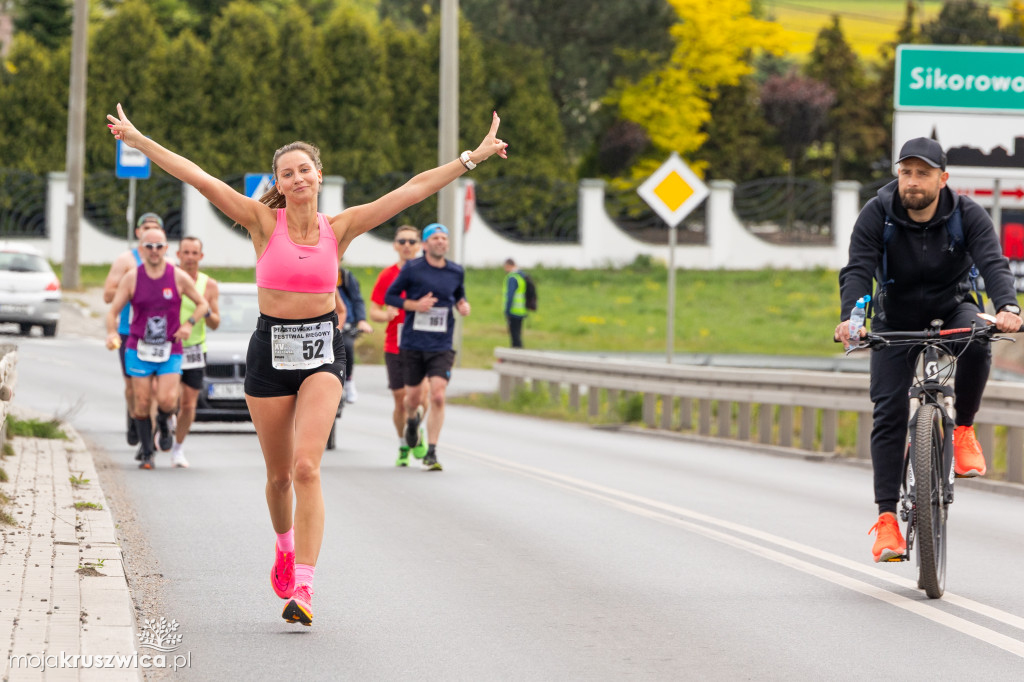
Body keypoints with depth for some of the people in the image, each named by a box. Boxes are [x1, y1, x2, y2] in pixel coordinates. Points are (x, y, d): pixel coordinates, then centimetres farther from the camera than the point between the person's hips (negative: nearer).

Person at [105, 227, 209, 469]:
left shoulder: (179, 277, -1)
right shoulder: (132, 278, -1)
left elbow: (202, 304, 10)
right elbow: (113, 310, -1)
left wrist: (189, 323, -8)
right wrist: (111, 333, -20)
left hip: (170, 351, 0)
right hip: (139, 349, 1)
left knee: (166, 400, -16)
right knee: (142, 402, -1)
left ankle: (164, 423, 20)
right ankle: (146, 453, 13)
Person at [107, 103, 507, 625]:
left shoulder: (339, 228, 0)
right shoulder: (264, 222, -3)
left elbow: (414, 189, 0)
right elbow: (198, 178, -8)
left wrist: (474, 157, -1)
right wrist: (136, 140, -11)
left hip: (322, 351, -1)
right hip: (270, 348, 1)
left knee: (306, 466, -16)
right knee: (279, 474, 11)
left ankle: (302, 588, -19)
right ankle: (284, 546, 44)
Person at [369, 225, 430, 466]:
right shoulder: (387, 276, 4)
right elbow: (373, 312, 4)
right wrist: (387, 315, -18)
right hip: (394, 346, 1)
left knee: (422, 393, -17)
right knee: (400, 400, 4)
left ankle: (417, 432, 12)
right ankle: (403, 446, 24)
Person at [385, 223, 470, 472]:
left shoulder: (456, 272, 5)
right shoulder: (412, 269, -4)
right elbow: (389, 296, 1)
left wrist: (462, 305, -1)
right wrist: (415, 305, -14)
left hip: (441, 346, 1)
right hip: (413, 343, -1)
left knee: (438, 396, -14)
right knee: (413, 397, 9)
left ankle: (431, 453, -7)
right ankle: (412, 420, 47)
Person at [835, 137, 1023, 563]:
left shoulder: (967, 215, -16)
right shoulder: (877, 215, -17)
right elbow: (857, 271, -26)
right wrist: (849, 319, -46)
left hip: (952, 310, 0)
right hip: (896, 319, 0)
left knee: (976, 344, -35)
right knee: (889, 411, -13)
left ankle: (963, 430, -11)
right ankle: (887, 516, -11)